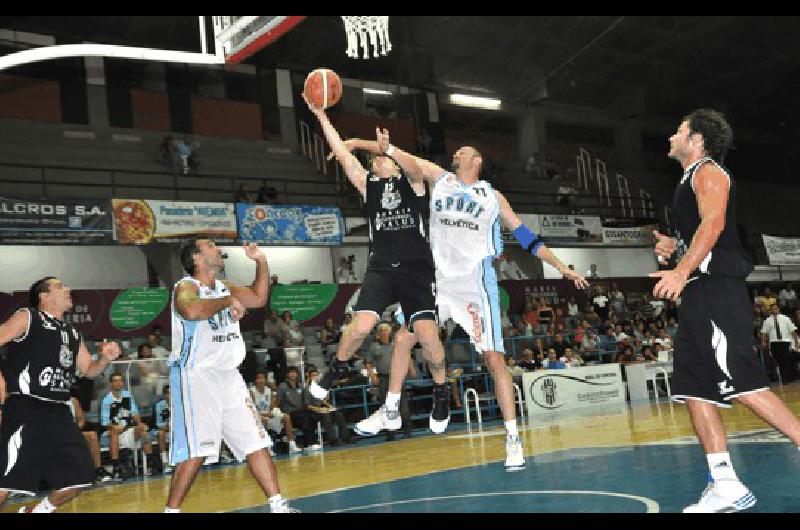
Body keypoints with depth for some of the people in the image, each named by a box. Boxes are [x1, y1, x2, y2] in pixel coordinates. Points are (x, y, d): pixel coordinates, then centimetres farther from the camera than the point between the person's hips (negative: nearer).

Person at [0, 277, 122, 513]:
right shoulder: (27, 317, 2)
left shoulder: (73, 334, 21)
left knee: (81, 476, 9)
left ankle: (40, 509, 28)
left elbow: (89, 370, 26)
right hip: (26, 411, -7)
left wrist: (105, 358, 5)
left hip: (60, 414, 7)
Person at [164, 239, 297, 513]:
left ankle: (279, 506, 13)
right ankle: (171, 509, -2)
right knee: (196, 452, -14)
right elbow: (191, 311, -33)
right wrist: (228, 301, -21)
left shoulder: (225, 287, 14)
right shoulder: (186, 286, -10)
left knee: (256, 443, 7)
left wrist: (261, 261, 17)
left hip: (229, 377, 8)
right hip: (195, 377, -7)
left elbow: (258, 298, 26)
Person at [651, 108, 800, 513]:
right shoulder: (691, 181, 28)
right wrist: (674, 246, 19)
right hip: (699, 295, 10)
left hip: (717, 287, -10)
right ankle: (726, 487, 1)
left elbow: (714, 222, -18)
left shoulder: (707, 171, -1)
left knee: (742, 382, -17)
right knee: (694, 386, 2)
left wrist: (682, 270, -27)